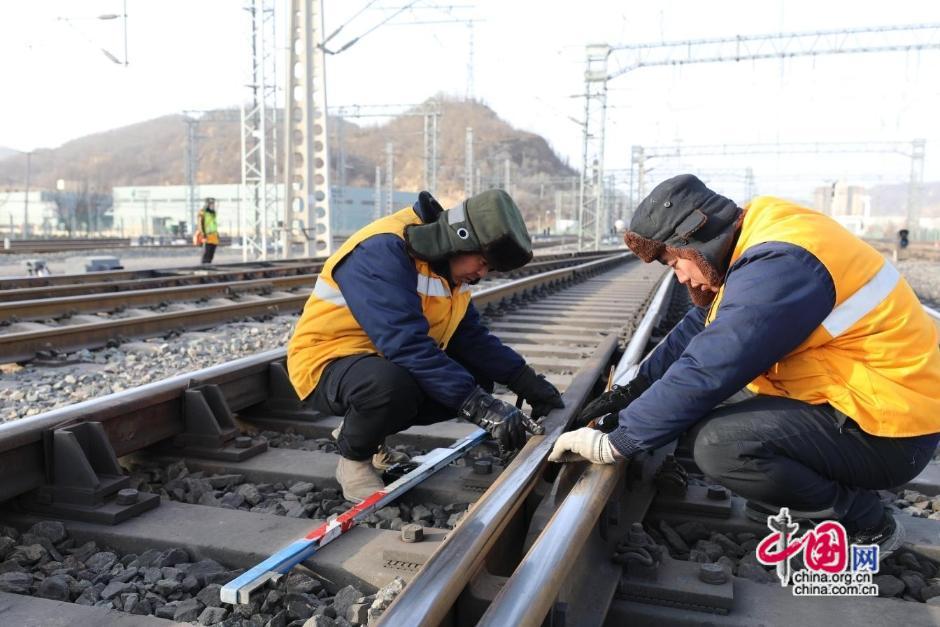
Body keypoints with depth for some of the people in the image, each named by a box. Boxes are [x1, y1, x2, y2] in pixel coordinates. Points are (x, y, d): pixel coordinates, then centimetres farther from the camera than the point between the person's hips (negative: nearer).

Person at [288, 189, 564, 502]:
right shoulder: (384, 251, -28)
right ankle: (353, 456, -5)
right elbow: (407, 344, -37)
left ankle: (364, 430, 10)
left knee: (475, 378, -4)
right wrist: (480, 406, -39)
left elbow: (472, 335, 0)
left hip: (386, 360, 9)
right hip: (327, 362, -9)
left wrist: (528, 382, -12)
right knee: (393, 385, -39)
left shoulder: (446, 262, 0)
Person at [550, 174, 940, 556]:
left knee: (717, 443, -27)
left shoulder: (779, 266, -26)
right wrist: (634, 389, 5)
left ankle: (866, 526, -3)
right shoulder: (763, 241, 6)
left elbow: (706, 373, -28)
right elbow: (700, 328, 11)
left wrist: (616, 441, -20)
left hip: (887, 429, -10)